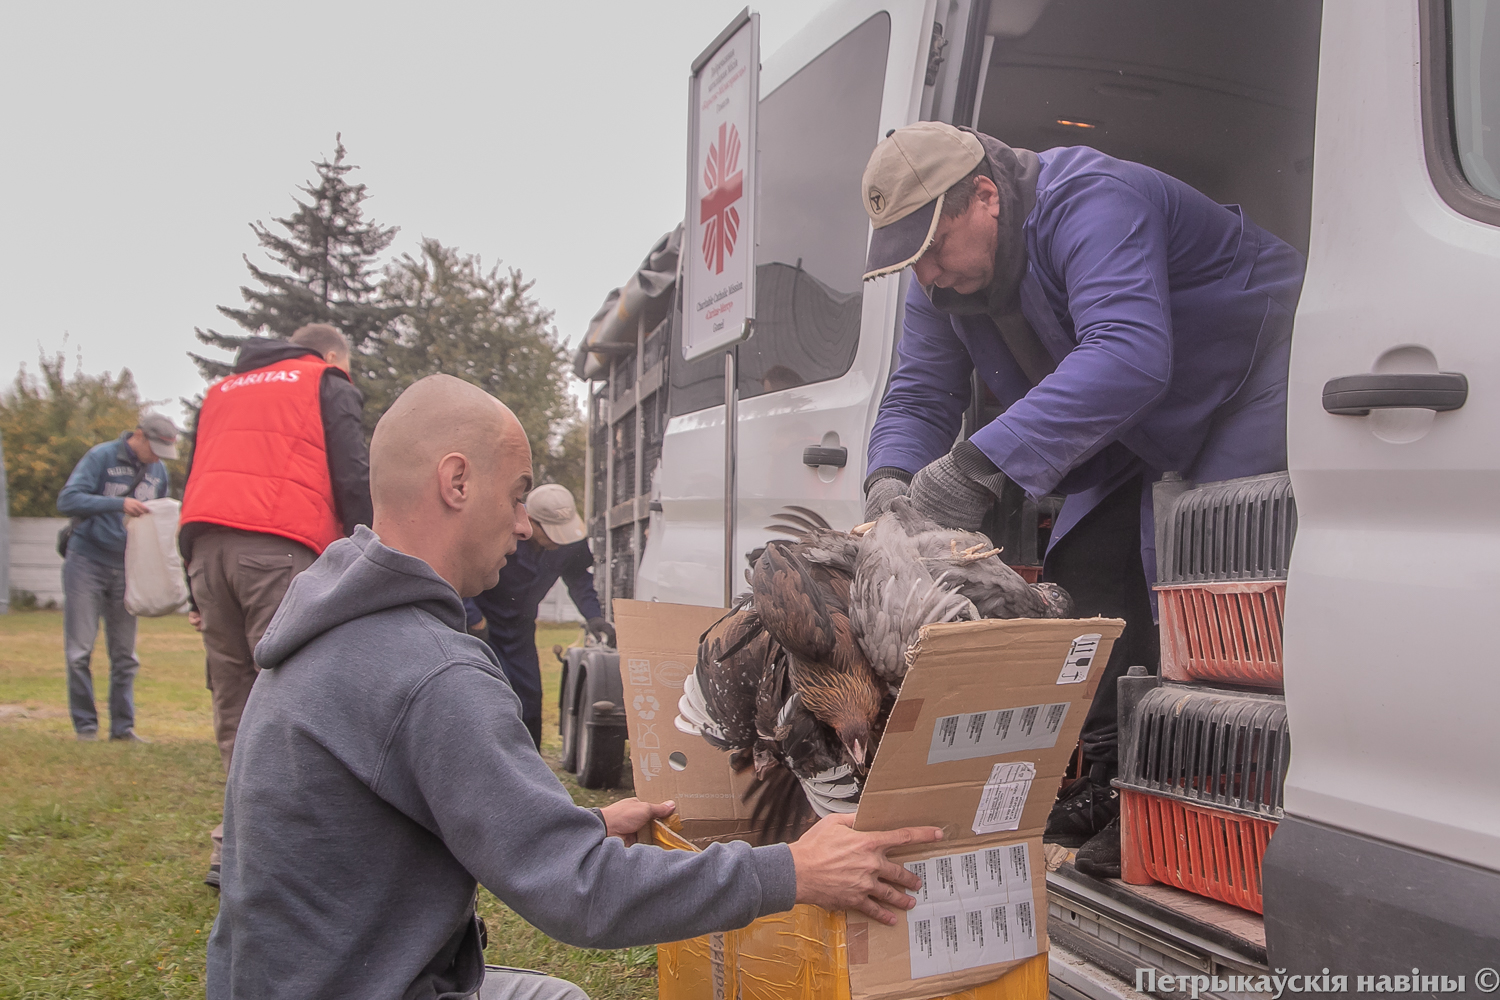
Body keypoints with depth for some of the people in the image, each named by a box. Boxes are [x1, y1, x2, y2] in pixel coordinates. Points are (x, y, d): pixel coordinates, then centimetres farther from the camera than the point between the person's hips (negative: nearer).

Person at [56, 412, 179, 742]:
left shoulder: (158, 471, 8)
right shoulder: (101, 457, -8)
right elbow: (68, 499, -17)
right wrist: (120, 504, -26)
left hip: (126, 567, 4)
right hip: (87, 562, -4)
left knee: (125, 653, 4)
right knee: (80, 650, -2)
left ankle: (123, 725, 9)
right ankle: (85, 724, 7)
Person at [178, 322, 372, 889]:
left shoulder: (222, 390, 31)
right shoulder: (328, 386, 13)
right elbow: (353, 482, 0)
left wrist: (197, 591, 27)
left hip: (206, 547, 6)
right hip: (280, 549, -6)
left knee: (234, 703, 10)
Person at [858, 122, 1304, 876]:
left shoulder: (1093, 201, -33)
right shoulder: (944, 281, -6)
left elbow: (1128, 356, -47)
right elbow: (918, 396, -4)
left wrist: (978, 465, -53)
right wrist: (889, 482, -28)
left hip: (1254, 385, -8)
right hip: (1146, 436, 8)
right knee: (1081, 572, -3)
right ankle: (1104, 781, 8)